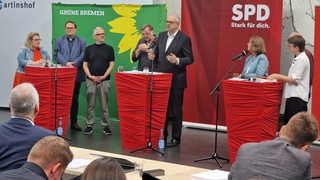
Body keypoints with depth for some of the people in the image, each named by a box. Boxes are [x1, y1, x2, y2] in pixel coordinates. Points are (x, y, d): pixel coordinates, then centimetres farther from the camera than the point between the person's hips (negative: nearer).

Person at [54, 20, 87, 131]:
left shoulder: (82, 42, 9)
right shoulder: (59, 41, 12)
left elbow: (83, 56, -3)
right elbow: (57, 54, -2)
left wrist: (74, 63, -17)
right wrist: (66, 63, -17)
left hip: (76, 75, 0)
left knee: (74, 99, 7)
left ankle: (74, 122, 13)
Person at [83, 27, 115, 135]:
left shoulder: (109, 48, 5)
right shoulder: (89, 48, 9)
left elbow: (111, 64, 1)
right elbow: (85, 64, 7)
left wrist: (104, 76, -9)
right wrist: (90, 76, -8)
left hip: (104, 80, -1)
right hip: (91, 80, 1)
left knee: (104, 105, 2)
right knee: (90, 105, 3)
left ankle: (106, 126, 7)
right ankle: (89, 125, 9)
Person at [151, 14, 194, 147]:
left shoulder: (184, 38, -8)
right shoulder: (161, 36, 10)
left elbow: (190, 59, -9)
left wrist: (177, 61, -26)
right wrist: (153, 56, -3)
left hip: (176, 80, -6)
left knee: (176, 110, 2)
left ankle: (176, 138, 10)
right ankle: (162, 135, 23)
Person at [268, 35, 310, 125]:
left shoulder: (302, 59, -13)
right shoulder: (298, 59, 16)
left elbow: (295, 80, -18)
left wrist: (278, 76, -12)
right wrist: (278, 77, 14)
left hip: (297, 97, -10)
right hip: (292, 96, 10)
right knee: (286, 122, 13)